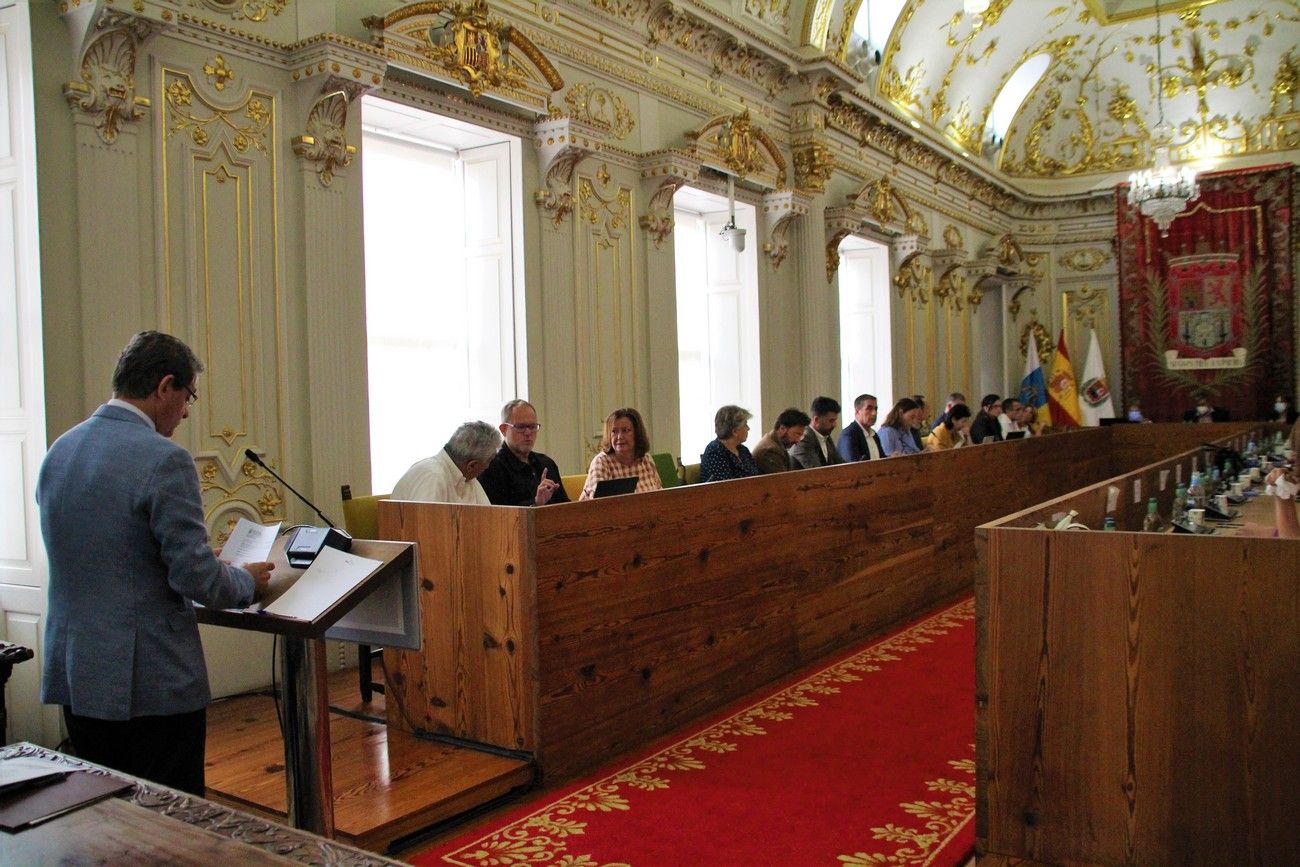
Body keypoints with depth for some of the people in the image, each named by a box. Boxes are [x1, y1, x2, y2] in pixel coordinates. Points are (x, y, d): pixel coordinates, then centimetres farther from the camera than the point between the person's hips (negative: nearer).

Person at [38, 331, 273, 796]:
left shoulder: (58, 452, 7)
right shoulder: (164, 460, -18)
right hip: (153, 683, -8)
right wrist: (247, 581, 2)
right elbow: (197, 578, -19)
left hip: (75, 675, 8)